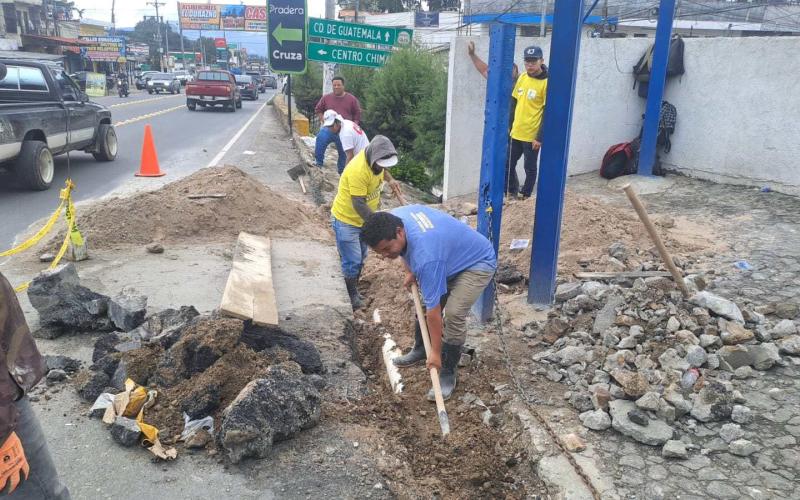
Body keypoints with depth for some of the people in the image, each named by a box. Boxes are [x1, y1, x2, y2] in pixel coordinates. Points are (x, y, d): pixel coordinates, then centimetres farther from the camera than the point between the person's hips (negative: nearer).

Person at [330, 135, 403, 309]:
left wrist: (390, 180, 1)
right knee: (352, 262, -3)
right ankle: (351, 297, 16)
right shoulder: (358, 170, -35)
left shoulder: (375, 158, -10)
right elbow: (359, 204, -33)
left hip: (362, 219, 8)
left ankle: (354, 291, 35)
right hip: (346, 219, -8)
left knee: (360, 258, 18)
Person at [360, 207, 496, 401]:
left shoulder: (426, 257, -41)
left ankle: (449, 373, -5)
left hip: (478, 262, -9)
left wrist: (436, 352, -24)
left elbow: (433, 310, -33)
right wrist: (410, 271, 3)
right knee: (425, 303, 10)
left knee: (454, 314, -22)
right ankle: (420, 349, 33)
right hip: (453, 256, 9)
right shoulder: (392, 219, -18)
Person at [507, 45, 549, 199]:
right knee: (508, 165, 13)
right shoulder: (522, 78, 5)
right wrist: (509, 125, 13)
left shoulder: (546, 82, -13)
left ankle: (525, 197, 21)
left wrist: (540, 137, -16)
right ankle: (511, 192, 29)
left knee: (530, 168, 7)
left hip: (532, 135, -6)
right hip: (516, 132, 6)